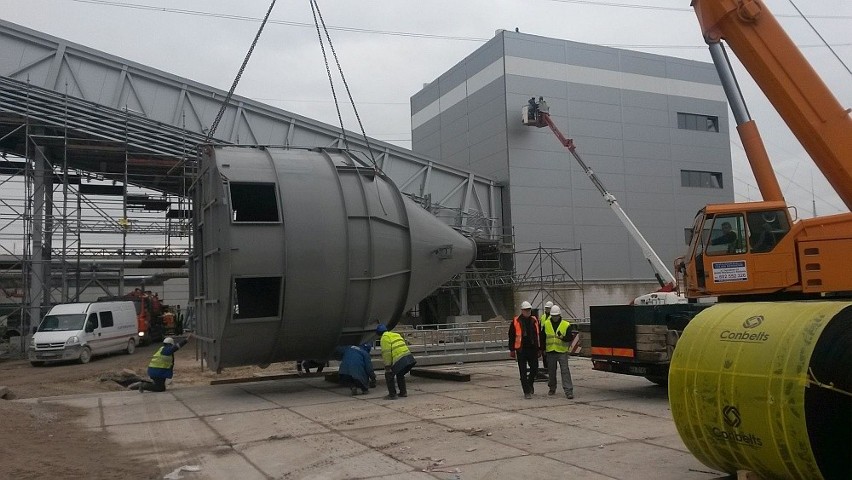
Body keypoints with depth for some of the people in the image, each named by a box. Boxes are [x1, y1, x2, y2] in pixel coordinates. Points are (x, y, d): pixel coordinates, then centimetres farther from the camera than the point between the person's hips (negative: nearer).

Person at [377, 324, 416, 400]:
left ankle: (392, 394, 7)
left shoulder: (384, 338, 0)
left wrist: (387, 366, -10)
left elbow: (386, 353, -10)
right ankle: (403, 392, 31)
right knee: (400, 374, 28)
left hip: (399, 360, -8)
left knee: (389, 376, 8)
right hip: (409, 357, 8)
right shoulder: (397, 335, 25)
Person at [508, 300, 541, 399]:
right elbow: (511, 336, 1)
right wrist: (512, 350, 0)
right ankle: (527, 392, 9)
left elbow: (539, 335, 13)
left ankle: (530, 383, 35)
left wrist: (540, 349, 11)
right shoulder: (516, 321, -3)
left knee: (535, 369, 6)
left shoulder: (535, 321, 7)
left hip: (533, 349, 3)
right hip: (521, 350, -3)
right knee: (523, 372, 1)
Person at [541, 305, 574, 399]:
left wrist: (563, 338, -24)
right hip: (550, 352, 3)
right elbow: (542, 338, 13)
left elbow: (569, 338, -5)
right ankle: (552, 388, 30)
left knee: (565, 371, -9)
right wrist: (543, 349, 11)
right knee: (551, 372, 13)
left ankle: (568, 391, -10)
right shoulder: (546, 324, 5)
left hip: (562, 352, -3)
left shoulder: (566, 325, -2)